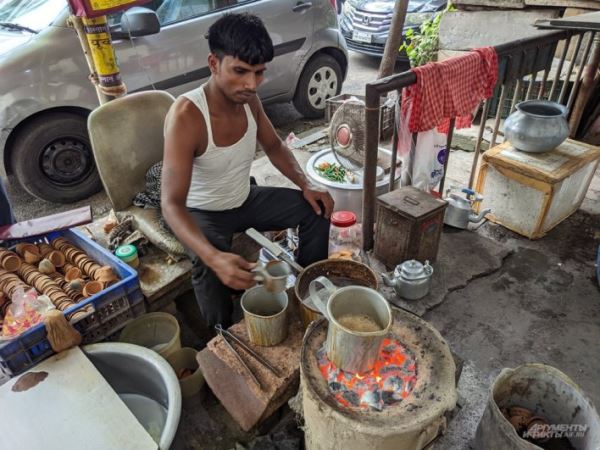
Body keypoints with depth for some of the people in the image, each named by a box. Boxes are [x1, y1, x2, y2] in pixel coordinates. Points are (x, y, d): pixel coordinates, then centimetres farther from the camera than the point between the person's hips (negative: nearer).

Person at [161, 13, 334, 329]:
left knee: (316, 209, -2)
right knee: (210, 268, -35)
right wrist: (213, 257, -54)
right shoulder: (186, 116, -32)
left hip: (245, 200, 7)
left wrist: (306, 184, -11)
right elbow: (171, 204, -37)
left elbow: (274, 146, 6)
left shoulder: (248, 99, -12)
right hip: (203, 213, -6)